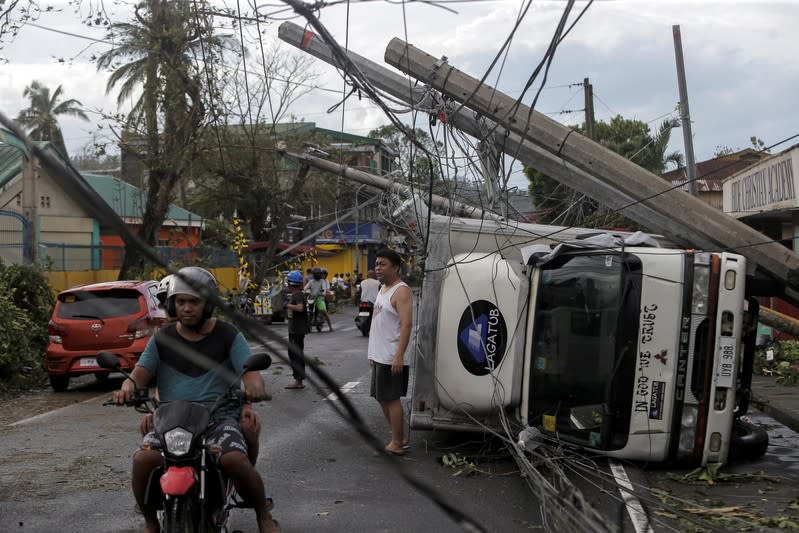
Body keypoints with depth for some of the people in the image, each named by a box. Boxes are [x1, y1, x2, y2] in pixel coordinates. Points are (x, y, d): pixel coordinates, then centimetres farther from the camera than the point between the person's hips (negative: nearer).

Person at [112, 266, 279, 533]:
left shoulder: (228, 335, 5)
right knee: (142, 459, -26)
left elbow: (251, 372, -4)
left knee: (235, 461, -31)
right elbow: (140, 373, 3)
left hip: (220, 417, -2)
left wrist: (254, 387, -28)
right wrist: (128, 387, -22)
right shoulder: (162, 339, 11)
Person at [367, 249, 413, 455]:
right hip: (379, 355, 10)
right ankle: (400, 438, 24)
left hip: (392, 358, -10)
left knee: (391, 399, -5)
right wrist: (373, 352, 21)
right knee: (382, 398, 15)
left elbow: (406, 325, -22)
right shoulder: (383, 289, 15)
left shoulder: (401, 291, -15)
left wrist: (399, 355, -27)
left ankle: (397, 443, 3)